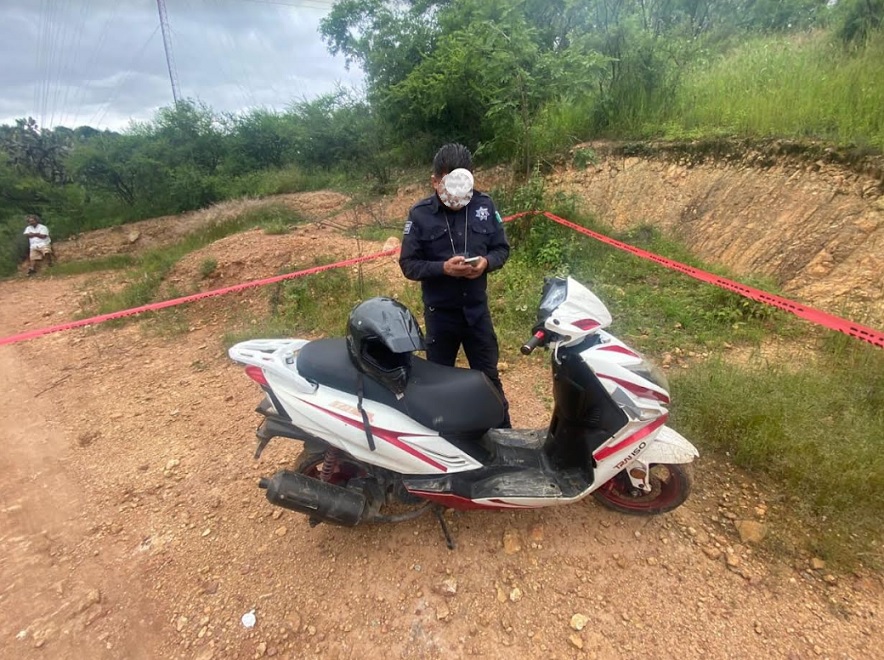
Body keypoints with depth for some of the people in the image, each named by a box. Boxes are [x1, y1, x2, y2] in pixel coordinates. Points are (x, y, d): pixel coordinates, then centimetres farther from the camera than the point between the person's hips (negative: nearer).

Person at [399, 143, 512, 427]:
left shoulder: (484, 205, -1)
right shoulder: (420, 214, -8)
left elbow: (502, 248, 6)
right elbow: (408, 265, -7)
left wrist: (487, 262, -16)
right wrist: (443, 268, -24)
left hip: (477, 309, 2)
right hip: (439, 312, -1)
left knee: (489, 376, 16)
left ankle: (503, 433, 35)